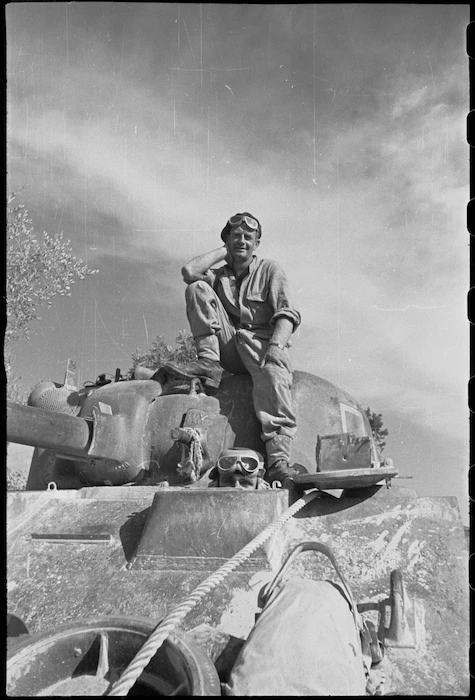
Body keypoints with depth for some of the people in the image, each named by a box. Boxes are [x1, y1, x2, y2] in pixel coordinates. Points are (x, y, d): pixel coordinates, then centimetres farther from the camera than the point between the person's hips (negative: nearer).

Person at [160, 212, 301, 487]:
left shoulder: (270, 270, 12)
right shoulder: (218, 275, 21)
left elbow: (287, 313, -3)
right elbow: (189, 272, -3)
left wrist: (276, 345, -24)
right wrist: (224, 251, 11)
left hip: (261, 341, -3)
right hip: (227, 347, 3)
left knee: (274, 373, -40)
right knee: (197, 288, -6)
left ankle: (279, 460, -51)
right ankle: (208, 362, -21)